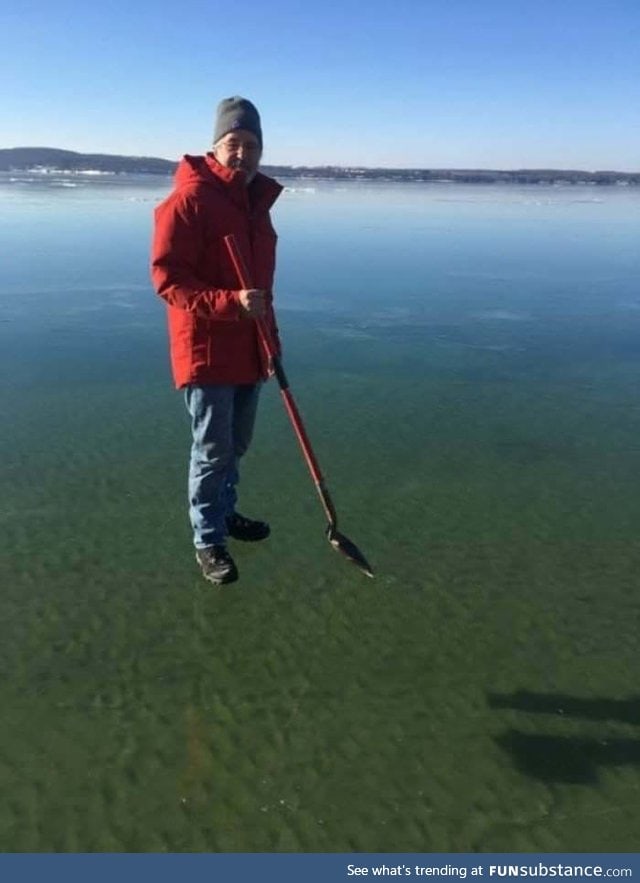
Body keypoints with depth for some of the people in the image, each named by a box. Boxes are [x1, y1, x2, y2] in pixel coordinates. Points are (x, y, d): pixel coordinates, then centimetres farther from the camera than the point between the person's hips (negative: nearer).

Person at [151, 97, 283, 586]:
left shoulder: (257, 200, 13)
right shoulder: (190, 199, -13)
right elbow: (167, 276, -18)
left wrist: (271, 339, 19)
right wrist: (230, 303, -28)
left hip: (249, 347, 8)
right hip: (206, 348, -8)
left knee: (237, 444, 17)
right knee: (212, 448, -1)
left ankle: (225, 512, 36)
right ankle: (208, 540, 14)